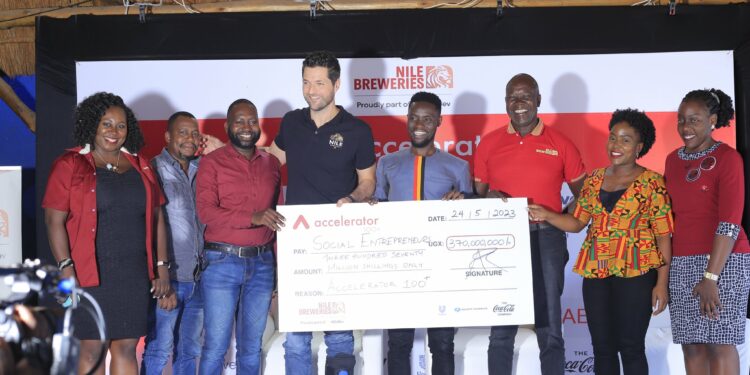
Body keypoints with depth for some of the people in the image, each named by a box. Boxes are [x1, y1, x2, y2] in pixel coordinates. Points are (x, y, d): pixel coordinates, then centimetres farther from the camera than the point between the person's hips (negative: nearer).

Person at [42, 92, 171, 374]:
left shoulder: (139, 166, 13)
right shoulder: (70, 165, -1)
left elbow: (156, 217, 15)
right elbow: (54, 220, -6)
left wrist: (161, 266, 10)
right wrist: (66, 269, -14)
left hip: (134, 274, 4)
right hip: (90, 274, -4)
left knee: (126, 347, 7)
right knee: (92, 350, -1)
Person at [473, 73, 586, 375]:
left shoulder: (561, 144, 2)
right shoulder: (489, 143, 6)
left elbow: (584, 196, 8)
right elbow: (477, 194, 10)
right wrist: (490, 198, -12)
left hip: (546, 240, -1)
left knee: (549, 329, 3)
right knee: (501, 330, 5)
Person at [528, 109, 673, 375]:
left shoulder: (652, 182, -4)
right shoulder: (595, 179, 11)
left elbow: (663, 235, -5)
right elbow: (577, 222, 13)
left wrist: (662, 283, -10)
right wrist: (546, 215, -4)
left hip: (636, 273, -5)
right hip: (596, 272, 5)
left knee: (631, 347, -1)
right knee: (602, 347, 9)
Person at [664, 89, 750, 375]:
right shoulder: (673, 160, 12)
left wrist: (711, 277, -19)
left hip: (723, 261, -6)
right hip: (681, 264, 6)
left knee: (719, 343, -4)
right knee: (691, 344, 5)